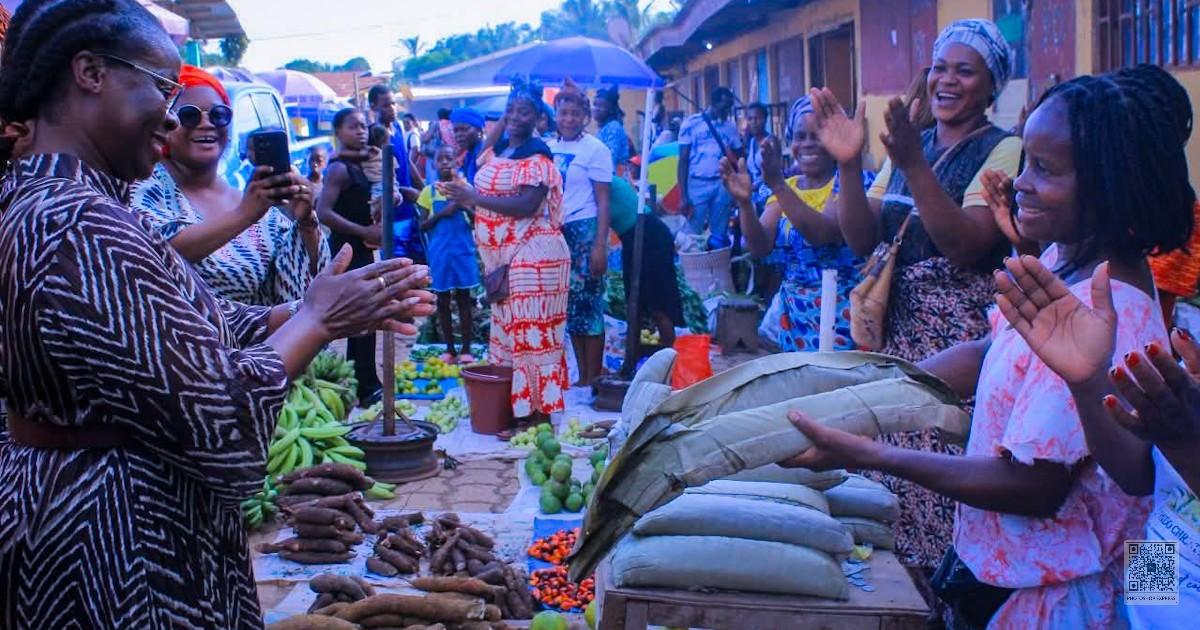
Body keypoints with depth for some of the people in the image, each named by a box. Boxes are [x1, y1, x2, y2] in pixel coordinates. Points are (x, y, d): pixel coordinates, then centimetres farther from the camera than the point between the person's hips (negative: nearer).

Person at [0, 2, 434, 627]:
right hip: (122, 550, -10)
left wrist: (314, 310, 1)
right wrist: (320, 318, -13)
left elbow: (204, 327, 6)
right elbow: (220, 419, -26)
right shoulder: (82, 225, -27)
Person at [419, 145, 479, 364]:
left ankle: (466, 349, 6)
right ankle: (450, 349, 15)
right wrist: (441, 214, -13)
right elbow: (423, 226, 3)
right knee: (442, 300, 6)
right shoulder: (429, 192, 4)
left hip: (463, 250, -1)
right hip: (439, 252, 1)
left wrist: (465, 207, -18)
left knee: (464, 299, 2)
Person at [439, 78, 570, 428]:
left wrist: (474, 197, -21)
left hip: (531, 256, -9)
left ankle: (538, 412, 0)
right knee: (507, 329, 13)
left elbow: (527, 205, -22)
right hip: (502, 257, 9)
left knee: (531, 331, -6)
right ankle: (514, 404, 21)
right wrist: (463, 196, 5)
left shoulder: (536, 156, -11)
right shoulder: (500, 151, 15)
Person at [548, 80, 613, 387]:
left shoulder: (595, 149, -5)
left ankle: (593, 379, 5)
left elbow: (603, 201, -8)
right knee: (568, 306, 8)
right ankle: (582, 376, 18)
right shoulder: (548, 148, 10)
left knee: (588, 304, -3)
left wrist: (600, 246, -15)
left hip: (584, 232, -5)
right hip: (556, 232, 6)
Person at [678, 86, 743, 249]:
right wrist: (683, 196, -9)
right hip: (697, 184, -3)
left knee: (720, 236, 6)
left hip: (723, 184, 3)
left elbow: (738, 159, 14)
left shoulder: (731, 126, 9)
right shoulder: (691, 123, -1)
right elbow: (683, 160, -2)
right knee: (693, 234, -4)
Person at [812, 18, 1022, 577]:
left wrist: (912, 164, -29)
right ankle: (903, 572, 29)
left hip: (962, 332, -6)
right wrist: (849, 165, -14)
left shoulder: (1003, 149, -7)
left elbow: (966, 246, -21)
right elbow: (863, 240, 1)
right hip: (899, 327, 6)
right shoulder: (910, 142, 10)